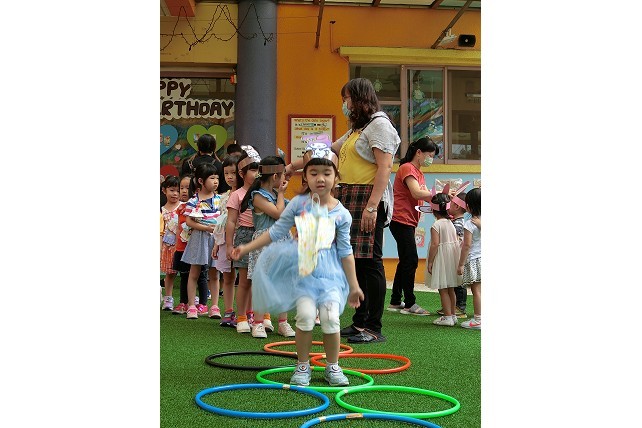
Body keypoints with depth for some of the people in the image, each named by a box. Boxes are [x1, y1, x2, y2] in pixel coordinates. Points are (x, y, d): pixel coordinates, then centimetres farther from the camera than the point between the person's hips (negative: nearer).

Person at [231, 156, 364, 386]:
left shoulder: (341, 214, -1)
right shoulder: (299, 203, -1)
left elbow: (345, 252, 5)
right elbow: (276, 231, 4)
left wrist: (354, 286, 6)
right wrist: (246, 248, 2)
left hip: (330, 272, 1)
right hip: (303, 269, 0)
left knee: (331, 318, -9)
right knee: (306, 315, -15)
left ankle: (333, 367, 12)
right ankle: (302, 367, 5)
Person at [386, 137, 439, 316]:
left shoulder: (419, 173, 20)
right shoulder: (407, 168, -11)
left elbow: (425, 196, 9)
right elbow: (416, 193, -24)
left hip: (408, 222, 10)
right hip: (401, 220, -10)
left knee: (405, 261, 13)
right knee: (411, 261, -8)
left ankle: (395, 302, 19)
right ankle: (410, 304, -1)